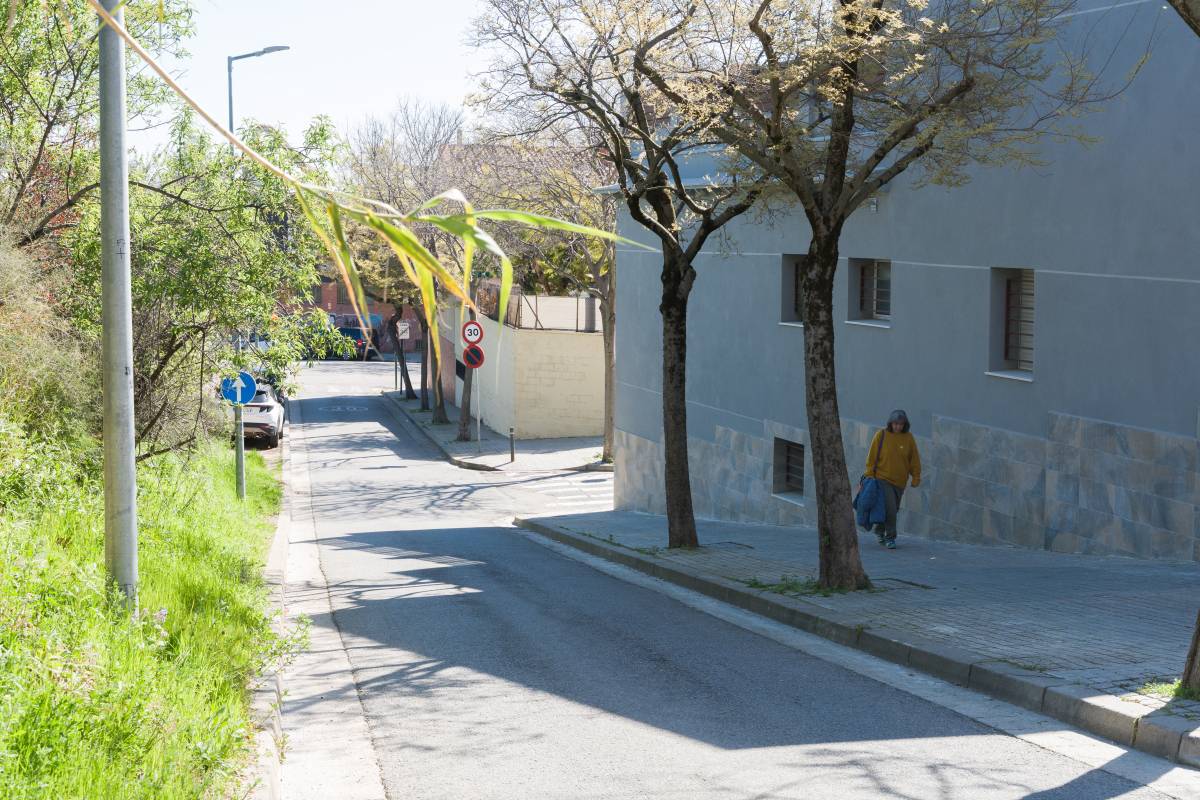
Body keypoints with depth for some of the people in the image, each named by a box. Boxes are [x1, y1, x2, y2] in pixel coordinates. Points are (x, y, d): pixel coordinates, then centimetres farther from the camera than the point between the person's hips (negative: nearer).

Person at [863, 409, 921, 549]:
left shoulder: (908, 438, 0)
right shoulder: (881, 435, -6)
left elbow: (914, 459, 5)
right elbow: (872, 456, -2)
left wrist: (916, 477, 3)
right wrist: (869, 475, -4)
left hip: (899, 481, 3)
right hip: (883, 478, -3)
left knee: (893, 510, 11)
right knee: (890, 507, -15)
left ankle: (880, 531, 34)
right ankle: (890, 538, -5)